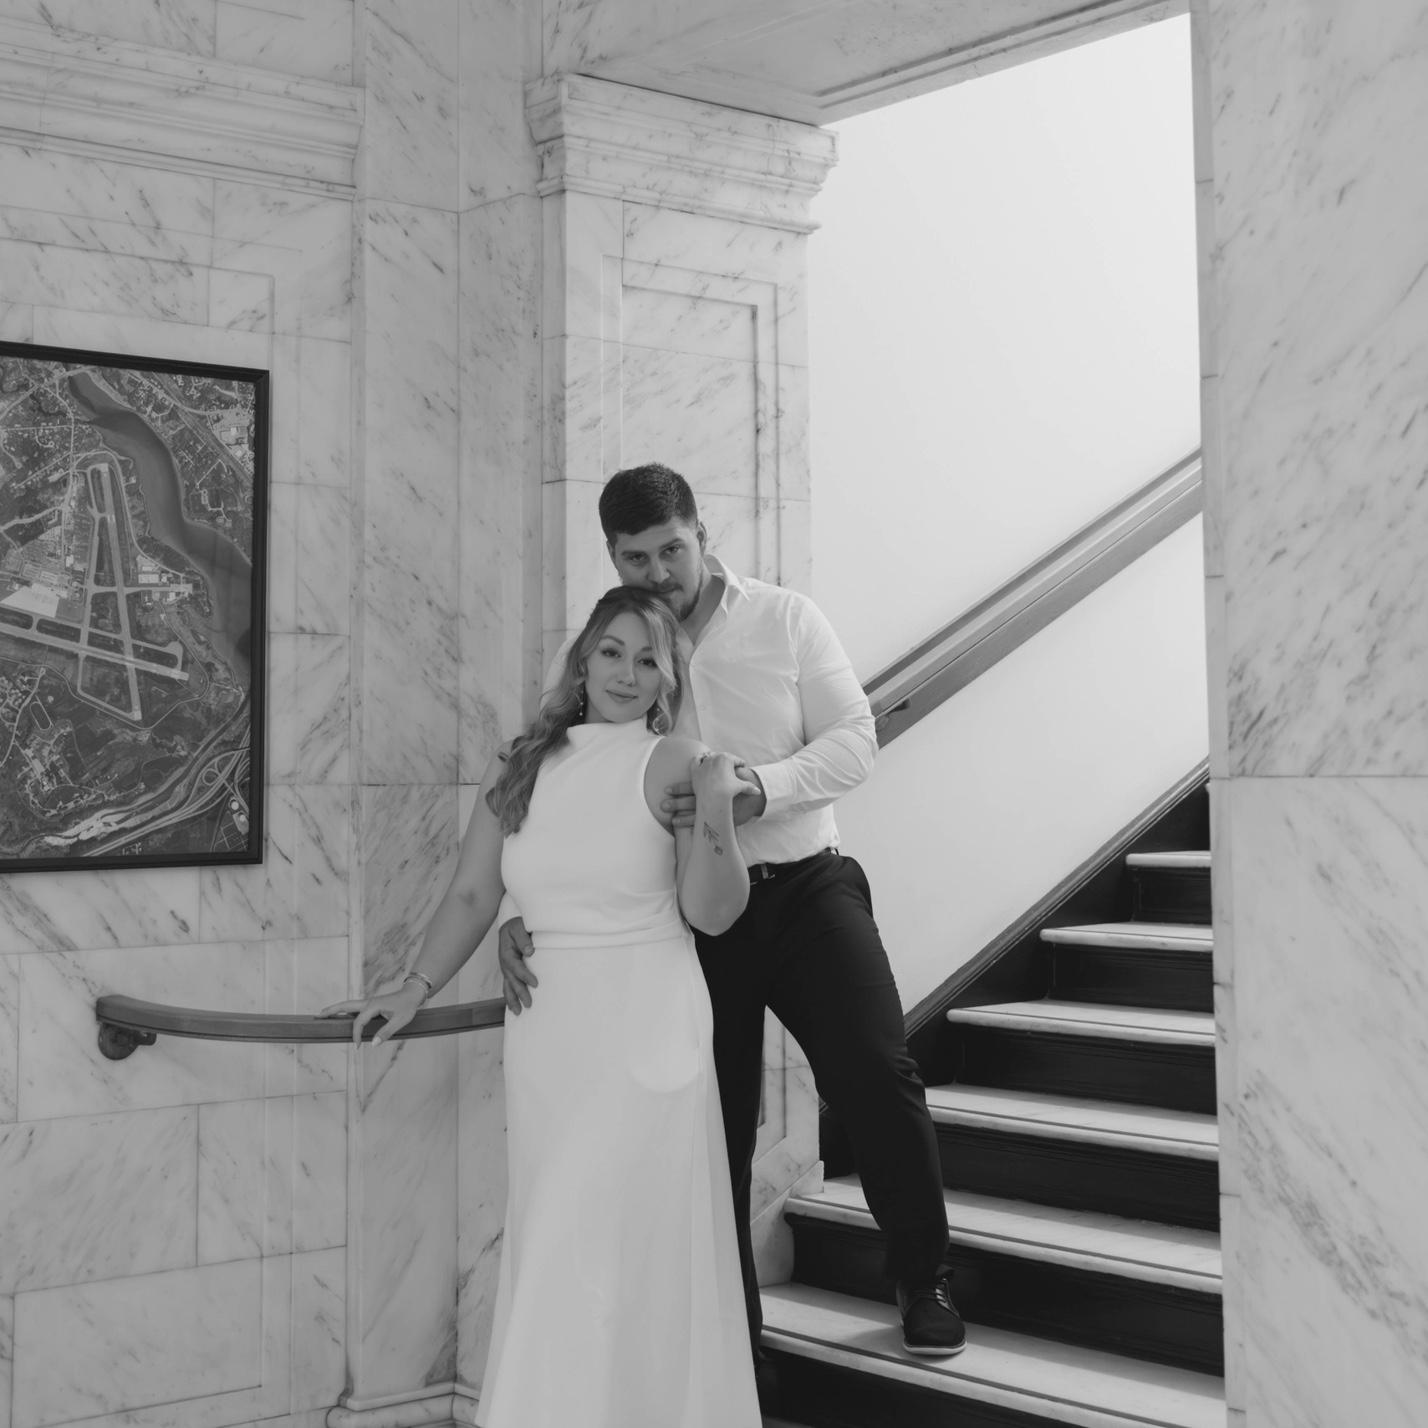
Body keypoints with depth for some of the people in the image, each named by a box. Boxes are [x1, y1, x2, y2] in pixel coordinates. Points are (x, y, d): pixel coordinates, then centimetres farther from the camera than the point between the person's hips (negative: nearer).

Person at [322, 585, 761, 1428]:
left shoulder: (673, 764, -4)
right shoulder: (522, 767, 8)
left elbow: (713, 914, -7)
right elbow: (473, 896, 14)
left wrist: (717, 817, -21)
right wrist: (417, 989, 9)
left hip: (643, 1034, -4)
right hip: (546, 1038, 4)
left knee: (615, 1246, -4)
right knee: (551, 1250, 10)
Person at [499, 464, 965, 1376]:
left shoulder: (786, 620, 0)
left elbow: (854, 739, -6)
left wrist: (760, 787, -26)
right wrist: (516, 907, -19)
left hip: (803, 884, -1)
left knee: (874, 1072, -19)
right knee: (713, 1129, 9)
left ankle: (926, 1285, 2)